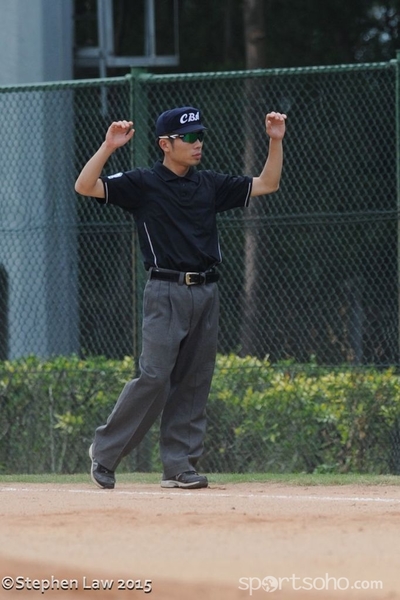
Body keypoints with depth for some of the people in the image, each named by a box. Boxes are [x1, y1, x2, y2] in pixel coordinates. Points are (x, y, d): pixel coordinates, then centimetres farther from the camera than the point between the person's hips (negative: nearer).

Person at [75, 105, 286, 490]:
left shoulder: (210, 185, 14)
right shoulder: (142, 184, -1)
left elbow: (267, 185, 18)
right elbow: (85, 186, -11)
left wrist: (276, 141, 6)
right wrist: (108, 147, -24)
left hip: (206, 293, 5)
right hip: (166, 292, -5)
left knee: (194, 382, 3)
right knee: (154, 377, -12)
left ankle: (179, 465, 7)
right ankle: (105, 451, 1)